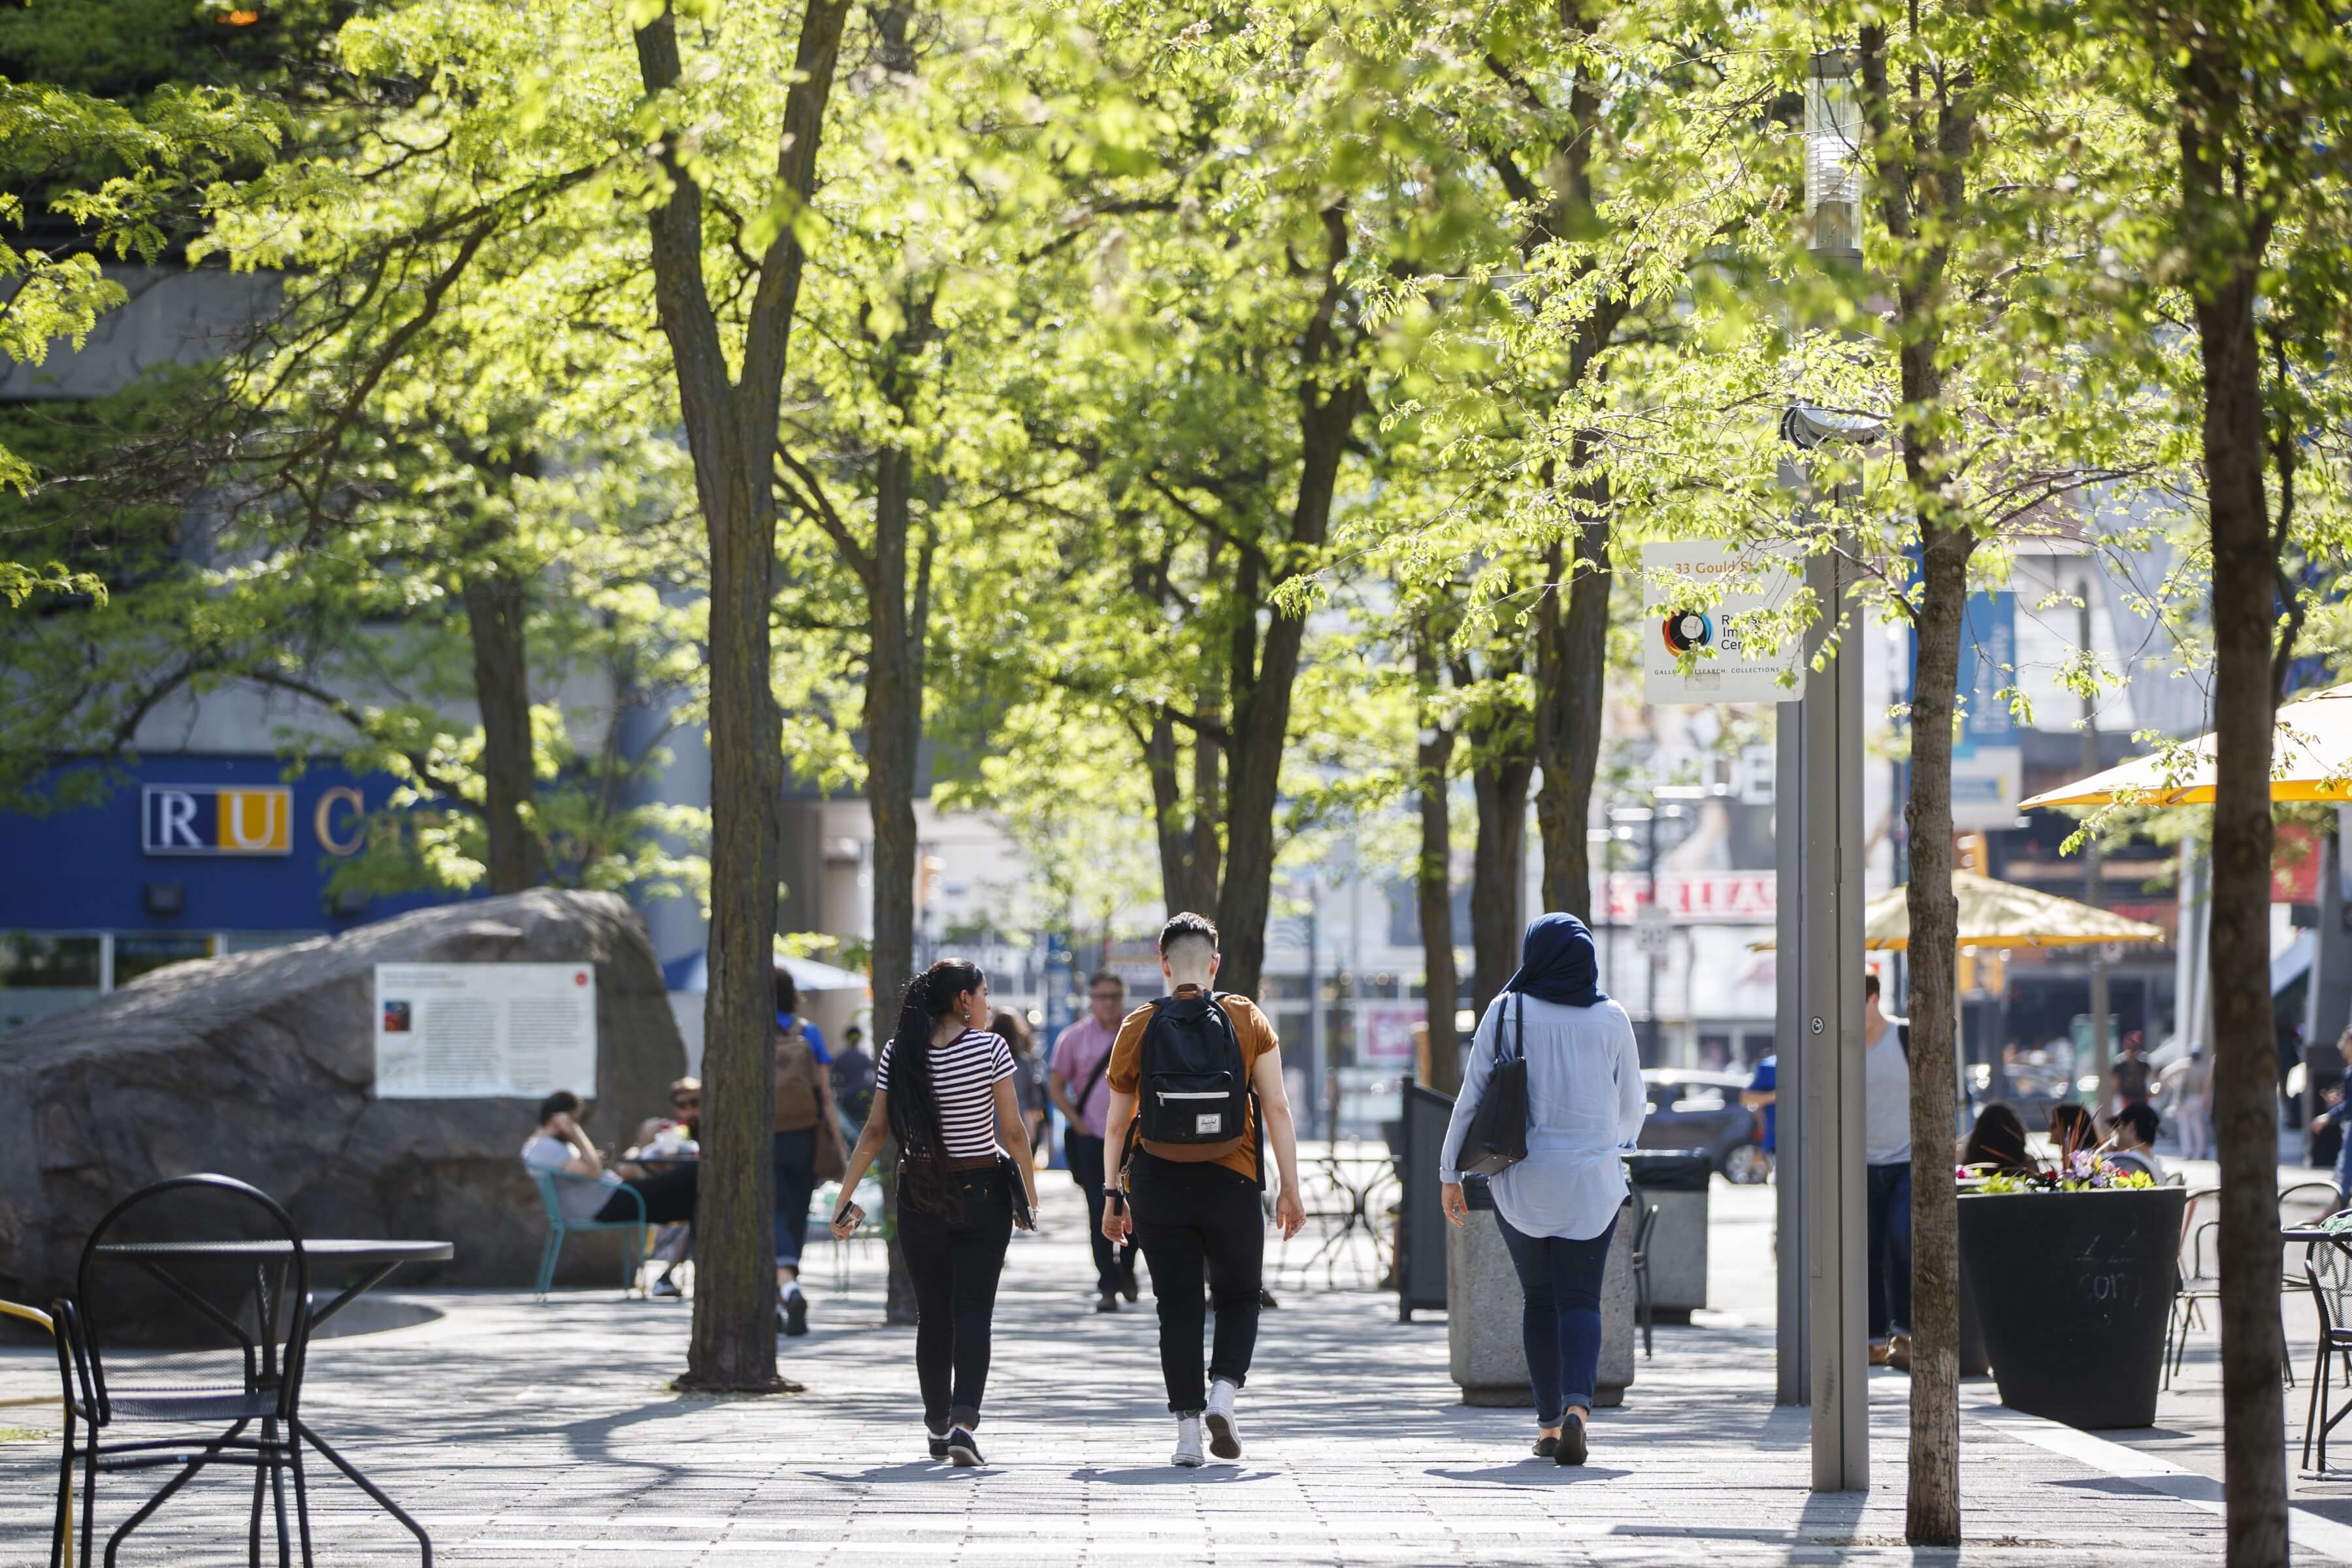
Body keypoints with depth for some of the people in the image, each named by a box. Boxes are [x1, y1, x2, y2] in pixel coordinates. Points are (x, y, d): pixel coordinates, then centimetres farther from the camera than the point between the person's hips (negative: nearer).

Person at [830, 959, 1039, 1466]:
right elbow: (1014, 1132, -9)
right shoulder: (990, 1049, -10)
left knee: (932, 1315, 13)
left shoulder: (899, 1054, -2)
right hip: (982, 1193, -3)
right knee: (973, 1311, -2)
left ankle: (937, 1427, 20)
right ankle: (964, 1420, -19)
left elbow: (875, 1131, -2)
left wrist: (845, 1198, 3)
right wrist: (1031, 1197, 2)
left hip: (919, 1193, 3)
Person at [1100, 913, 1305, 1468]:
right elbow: (1276, 1107, -3)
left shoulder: (1138, 1028, 2)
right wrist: (1290, 1188, 0)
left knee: (1178, 1307, 6)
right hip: (1231, 1185, 0)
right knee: (1238, 1297, 16)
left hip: (1158, 1186, 0)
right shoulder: (1247, 1021, 1)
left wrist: (1113, 1196, 10)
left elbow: (1116, 1124, 3)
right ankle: (1224, 1391, -6)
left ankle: (1187, 1424, 1)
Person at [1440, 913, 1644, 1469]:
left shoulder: (1507, 1012, -3)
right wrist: (1620, 1141, 32)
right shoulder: (1611, 1020, 0)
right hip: (1591, 1182, 0)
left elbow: (1472, 1095, -2)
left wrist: (1452, 1171, 7)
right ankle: (1577, 1407, -23)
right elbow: (1633, 1105, 10)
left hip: (1522, 1182, 0)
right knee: (1580, 1299, 0)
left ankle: (1548, 1423, 14)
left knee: (1539, 1299, 14)